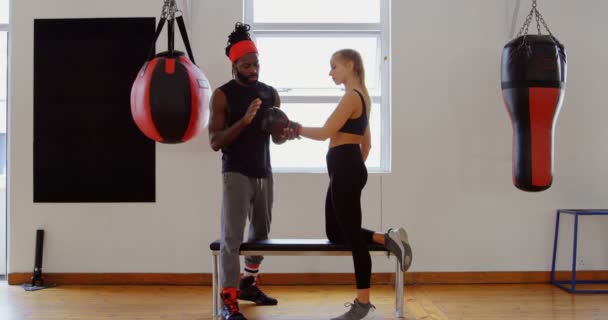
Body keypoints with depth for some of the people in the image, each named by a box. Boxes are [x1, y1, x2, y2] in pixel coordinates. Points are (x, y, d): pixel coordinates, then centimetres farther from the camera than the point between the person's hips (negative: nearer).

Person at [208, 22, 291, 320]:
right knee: (232, 238, -8)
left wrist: (285, 132, -10)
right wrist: (244, 121, -24)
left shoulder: (270, 93, 9)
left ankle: (248, 284, 33)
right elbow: (215, 142, -12)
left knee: (261, 234, 15)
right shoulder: (222, 95, -6)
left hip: (264, 173, 6)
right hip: (236, 173, -6)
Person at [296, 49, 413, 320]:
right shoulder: (361, 96, 19)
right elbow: (366, 143, 22)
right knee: (336, 233, 15)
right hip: (347, 169, 10)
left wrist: (296, 129, -4)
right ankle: (388, 239, 8)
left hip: (345, 170, -10)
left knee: (352, 236, -4)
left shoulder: (352, 95, -11)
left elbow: (325, 133, -17)